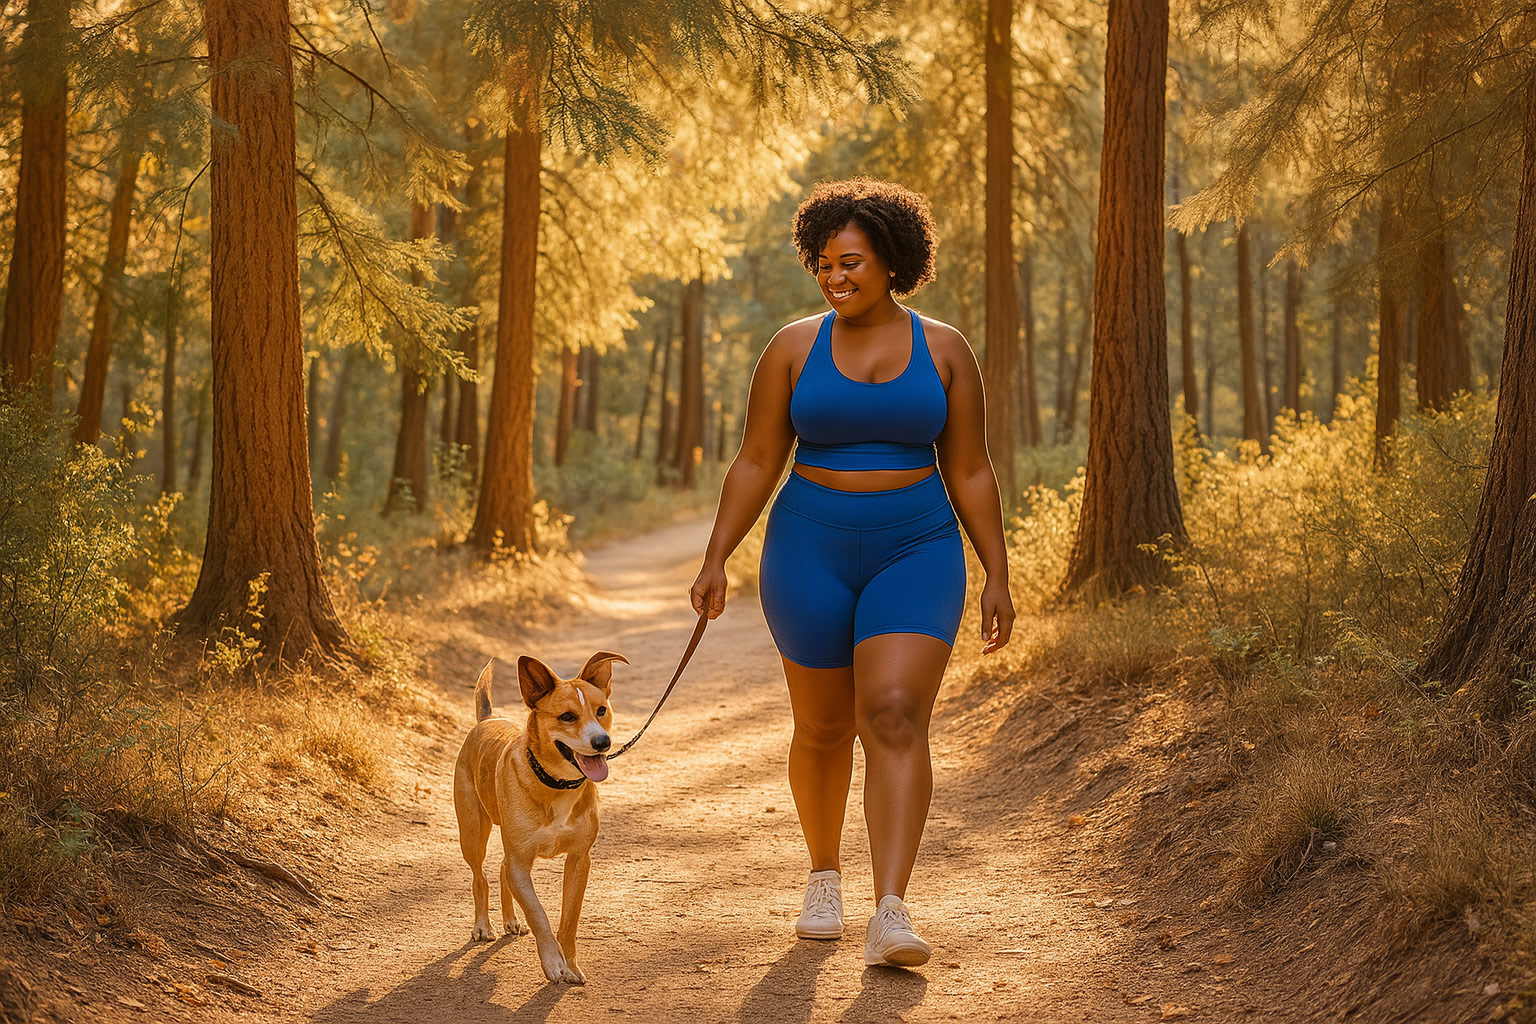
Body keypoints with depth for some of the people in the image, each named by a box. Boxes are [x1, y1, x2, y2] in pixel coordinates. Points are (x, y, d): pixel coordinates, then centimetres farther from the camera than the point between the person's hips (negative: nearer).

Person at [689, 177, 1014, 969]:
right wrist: (715, 562, -7)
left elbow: (969, 472, 2)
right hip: (811, 554, 1)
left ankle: (890, 918, -22)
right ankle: (824, 877, 35)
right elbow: (754, 464, 1)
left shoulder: (944, 351, 0)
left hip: (915, 555, -1)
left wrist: (997, 578, -1)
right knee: (824, 728, 11)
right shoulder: (794, 348, 0)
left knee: (896, 718, -17)